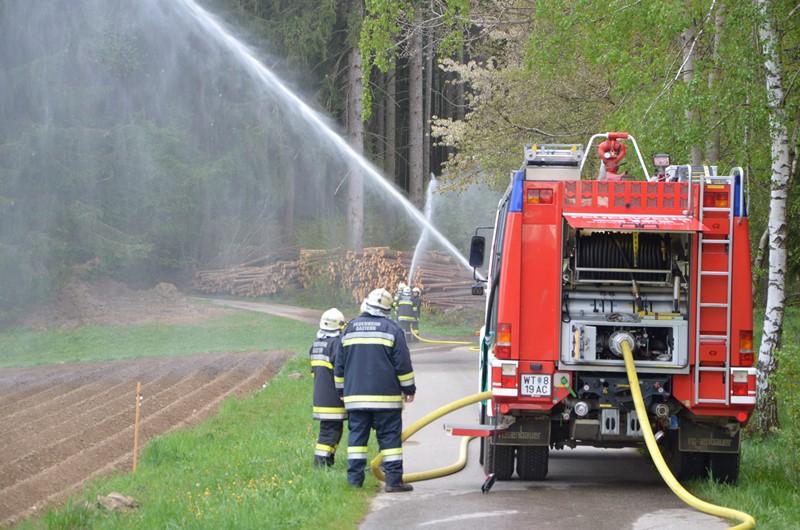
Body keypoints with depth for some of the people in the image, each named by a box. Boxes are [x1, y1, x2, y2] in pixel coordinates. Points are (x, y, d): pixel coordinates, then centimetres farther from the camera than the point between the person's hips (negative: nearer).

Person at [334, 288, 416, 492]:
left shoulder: (350, 328, 9)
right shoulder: (391, 329, -3)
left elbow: (339, 365, 14)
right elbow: (403, 364, -4)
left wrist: (342, 390, 24)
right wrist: (409, 388, 6)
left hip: (355, 396, 3)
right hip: (386, 397, -3)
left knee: (357, 435, 6)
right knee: (390, 436, -1)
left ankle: (354, 479, 2)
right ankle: (394, 480, -5)